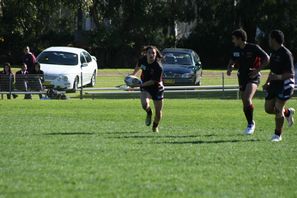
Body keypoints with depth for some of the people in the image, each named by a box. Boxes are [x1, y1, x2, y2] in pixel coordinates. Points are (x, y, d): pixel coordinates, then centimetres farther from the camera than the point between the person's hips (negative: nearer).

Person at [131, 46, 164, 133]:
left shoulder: (158, 67, -27)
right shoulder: (143, 59, -13)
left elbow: (153, 81, -22)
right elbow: (138, 66, 12)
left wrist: (140, 84, -26)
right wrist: (133, 75, 24)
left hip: (157, 88, -2)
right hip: (145, 89, 2)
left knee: (158, 112, 6)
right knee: (145, 104, -27)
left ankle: (155, 127, 38)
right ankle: (149, 113, 10)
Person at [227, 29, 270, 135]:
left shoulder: (254, 48, -12)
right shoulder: (236, 50, 6)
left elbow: (267, 59, -10)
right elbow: (232, 62, 21)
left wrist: (257, 70, -16)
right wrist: (229, 69, -2)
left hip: (253, 78, -7)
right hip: (242, 77, 7)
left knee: (247, 99, -24)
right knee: (245, 103, 8)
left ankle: (251, 124, -12)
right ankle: (250, 124, 23)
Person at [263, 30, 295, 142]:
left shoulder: (286, 54, -17)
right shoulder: (274, 53, 11)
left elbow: (291, 74, -20)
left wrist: (279, 77, -36)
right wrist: (267, 83, 15)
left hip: (285, 84, -9)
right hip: (274, 84, 9)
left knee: (278, 109, -13)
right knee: (268, 109, 8)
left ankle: (278, 135, 1)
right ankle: (288, 112, 33)